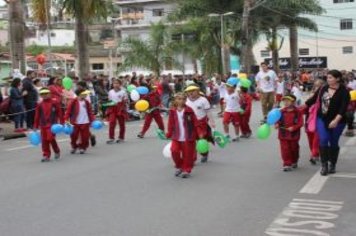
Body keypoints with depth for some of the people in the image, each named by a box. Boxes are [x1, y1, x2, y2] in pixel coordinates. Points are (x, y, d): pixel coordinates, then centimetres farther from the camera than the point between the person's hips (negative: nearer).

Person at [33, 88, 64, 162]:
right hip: (43, 125, 4)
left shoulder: (54, 103, 0)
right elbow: (37, 116, 12)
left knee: (50, 138, -14)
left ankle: (57, 151, 11)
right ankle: (46, 155, 12)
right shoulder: (40, 105, 8)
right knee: (44, 141, 2)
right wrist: (36, 126, 11)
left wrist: (62, 123, -2)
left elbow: (60, 113, 1)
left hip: (52, 125, -4)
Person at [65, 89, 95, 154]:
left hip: (85, 123, 3)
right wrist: (66, 119, -14)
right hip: (75, 123, -3)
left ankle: (83, 147, 21)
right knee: (74, 136, 7)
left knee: (85, 136, 4)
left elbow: (90, 111, 11)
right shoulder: (73, 102, -9)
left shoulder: (86, 102, 5)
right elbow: (68, 111, -8)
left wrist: (92, 119, 5)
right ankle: (74, 147, 27)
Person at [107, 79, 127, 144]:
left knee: (121, 124, 9)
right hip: (112, 108, 2)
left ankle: (121, 138, 22)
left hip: (121, 109, -2)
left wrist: (123, 101, -22)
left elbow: (125, 101, -4)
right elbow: (109, 100, 14)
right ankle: (111, 138, -8)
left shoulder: (123, 92, -5)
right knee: (111, 123, -12)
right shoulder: (110, 92, 6)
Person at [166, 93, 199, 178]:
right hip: (176, 137, 2)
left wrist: (197, 134, -6)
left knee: (187, 154, 3)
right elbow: (171, 124, 7)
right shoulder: (173, 111, 1)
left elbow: (195, 123, -3)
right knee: (174, 150, -11)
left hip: (188, 137, -2)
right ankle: (179, 167, 14)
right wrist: (169, 134, 6)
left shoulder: (189, 110, -6)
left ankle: (186, 170, 21)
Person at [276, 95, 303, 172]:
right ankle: (287, 164, 5)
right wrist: (277, 124, -18)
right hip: (283, 134, 1)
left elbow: (300, 123, -12)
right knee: (285, 150, -2)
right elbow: (278, 120, 3)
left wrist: (293, 128, -23)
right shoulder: (282, 111, -2)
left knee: (294, 149, 15)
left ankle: (294, 162, 36)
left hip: (294, 135, -1)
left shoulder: (297, 112, -9)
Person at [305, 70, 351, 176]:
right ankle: (324, 165, -1)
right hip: (322, 119, 3)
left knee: (333, 143, 8)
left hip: (336, 121, -3)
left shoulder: (343, 92, -11)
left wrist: (336, 120, -29)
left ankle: (332, 165, 24)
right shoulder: (323, 89, 2)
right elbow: (313, 99, 11)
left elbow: (343, 108, -19)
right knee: (323, 140, -11)